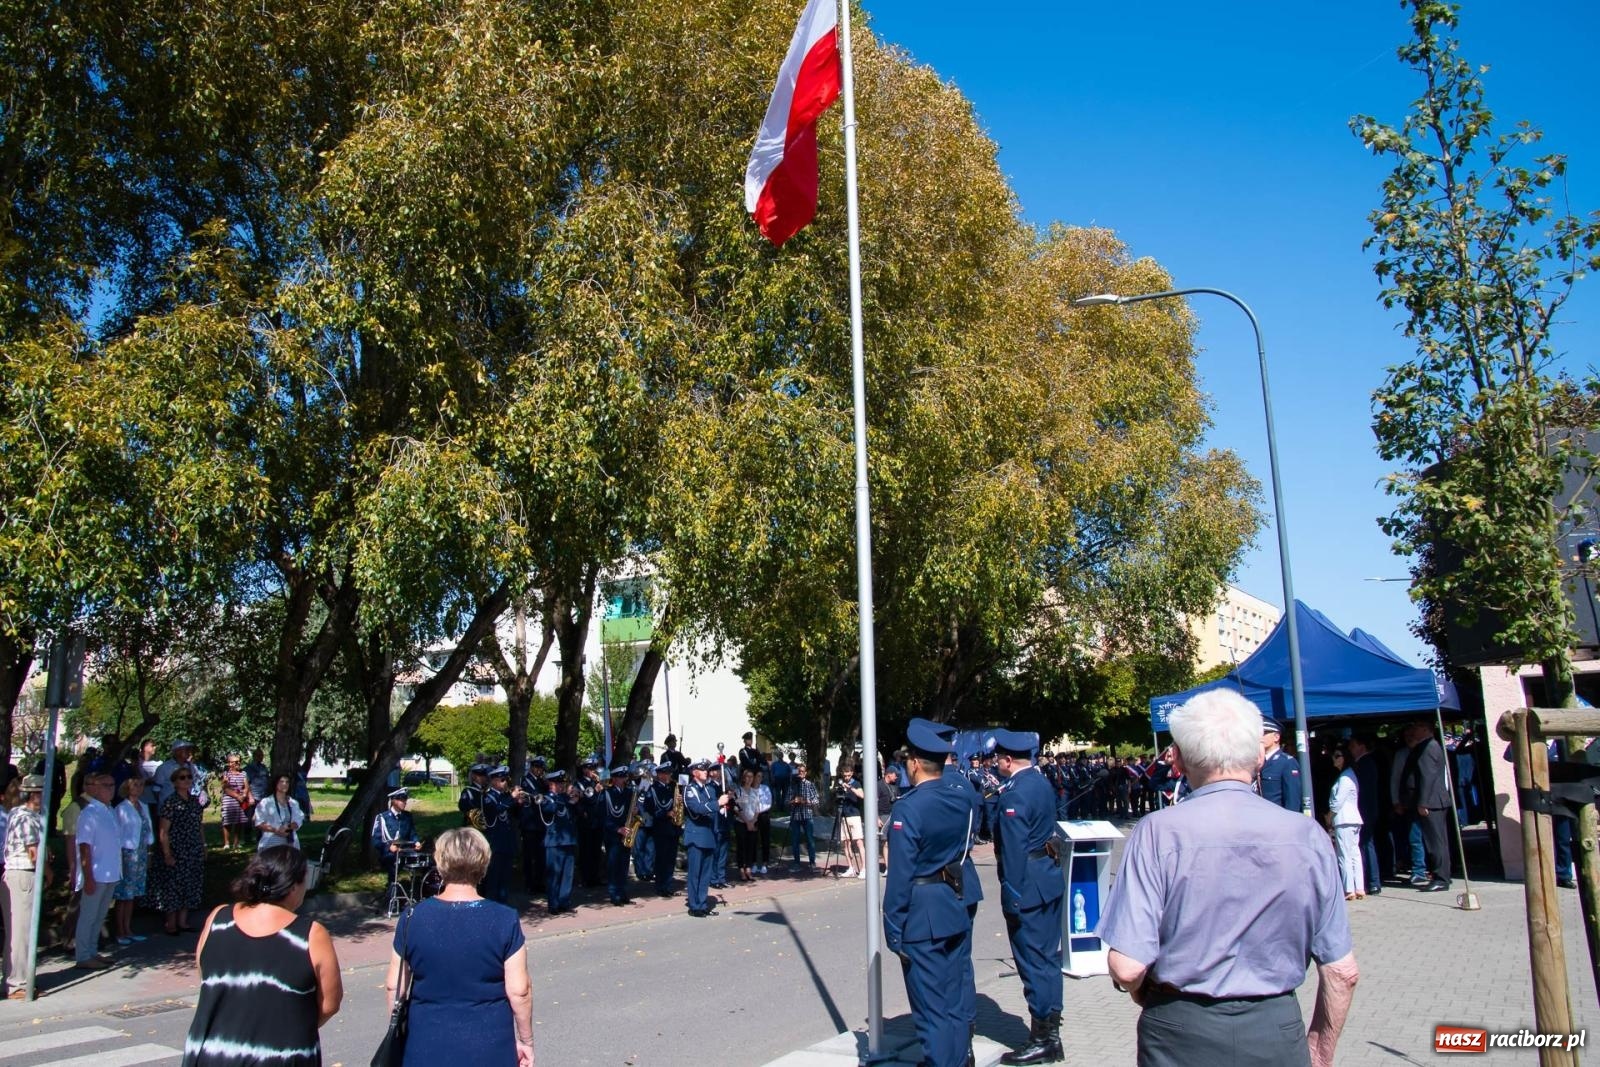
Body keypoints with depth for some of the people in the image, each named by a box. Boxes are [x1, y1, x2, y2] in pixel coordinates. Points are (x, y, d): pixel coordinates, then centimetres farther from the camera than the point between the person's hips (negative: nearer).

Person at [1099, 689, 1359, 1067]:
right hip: (1277, 1034, 2)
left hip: (1181, 1036, -2)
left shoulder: (1158, 833, -17)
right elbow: (1343, 972, -2)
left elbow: (1127, 968, -19)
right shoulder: (1308, 836, -9)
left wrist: (1142, 993, 4)